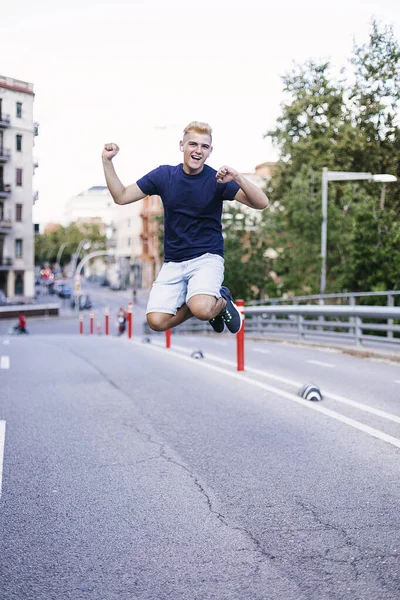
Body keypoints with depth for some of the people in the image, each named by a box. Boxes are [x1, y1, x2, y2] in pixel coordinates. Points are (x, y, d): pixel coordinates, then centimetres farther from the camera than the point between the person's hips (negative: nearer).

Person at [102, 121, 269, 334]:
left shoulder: (216, 180, -7)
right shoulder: (164, 175, 2)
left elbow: (261, 203, -15)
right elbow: (121, 196, 6)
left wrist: (237, 178, -31)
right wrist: (107, 161, -4)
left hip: (207, 257, -4)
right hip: (173, 262, 4)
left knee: (201, 309, -33)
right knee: (156, 321, -15)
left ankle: (222, 302, 6)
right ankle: (207, 302, 14)